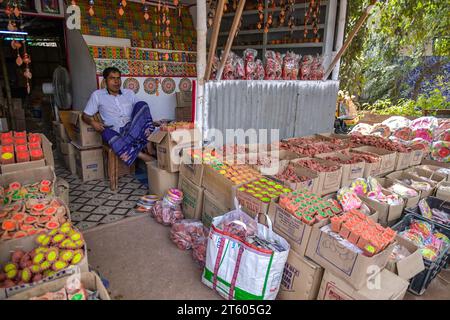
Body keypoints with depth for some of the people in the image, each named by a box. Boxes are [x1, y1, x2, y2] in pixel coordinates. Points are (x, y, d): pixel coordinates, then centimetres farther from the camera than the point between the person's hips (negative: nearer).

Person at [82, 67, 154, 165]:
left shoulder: (129, 93, 20)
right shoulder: (97, 95, 13)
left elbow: (141, 109, 18)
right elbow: (85, 115, 14)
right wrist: (93, 122, -10)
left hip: (134, 130, 2)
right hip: (115, 132, -2)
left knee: (142, 104, -20)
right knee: (106, 132, -37)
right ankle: (140, 155, -40)